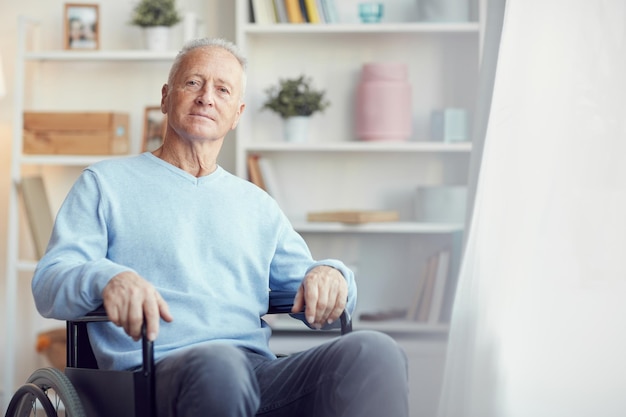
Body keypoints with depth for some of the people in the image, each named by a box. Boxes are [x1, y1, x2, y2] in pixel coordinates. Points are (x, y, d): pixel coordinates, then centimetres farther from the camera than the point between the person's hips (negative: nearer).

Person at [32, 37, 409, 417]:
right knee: (218, 364, -42)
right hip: (160, 372, -3)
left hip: (262, 372, 4)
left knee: (375, 351, -28)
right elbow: (49, 284, 4)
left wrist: (328, 274, 0)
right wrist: (108, 278, -20)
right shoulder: (106, 184, 17)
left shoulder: (257, 204, 29)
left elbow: (318, 304, 26)